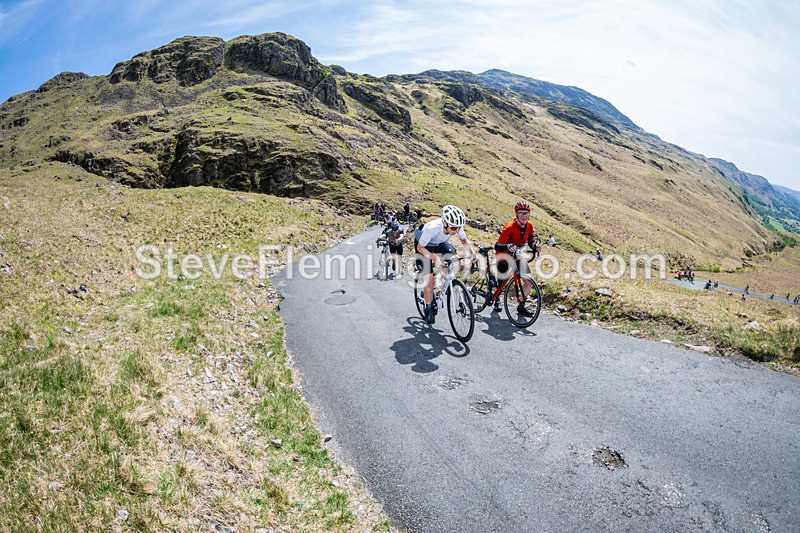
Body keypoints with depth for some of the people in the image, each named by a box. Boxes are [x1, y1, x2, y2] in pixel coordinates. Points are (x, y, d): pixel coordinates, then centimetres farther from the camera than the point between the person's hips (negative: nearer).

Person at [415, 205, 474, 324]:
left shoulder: (457, 227, -28)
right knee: (430, 278, -14)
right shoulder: (432, 228, -41)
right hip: (424, 246, -4)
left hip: (440, 243, 4)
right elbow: (420, 247, -29)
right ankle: (428, 308, 5)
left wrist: (471, 252, -26)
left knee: (457, 262, -20)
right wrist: (435, 258, -43)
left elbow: (464, 240, -7)